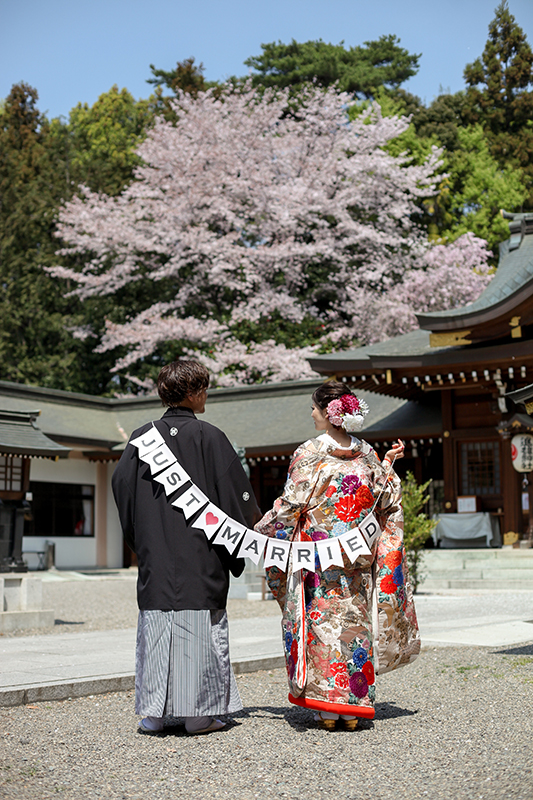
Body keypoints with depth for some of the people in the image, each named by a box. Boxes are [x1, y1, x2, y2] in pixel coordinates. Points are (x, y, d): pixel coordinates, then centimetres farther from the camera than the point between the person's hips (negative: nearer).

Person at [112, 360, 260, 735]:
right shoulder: (209, 437, -7)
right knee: (200, 626, 3)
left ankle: (153, 712, 9)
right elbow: (236, 495, -4)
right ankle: (199, 713, 7)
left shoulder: (142, 437, 4)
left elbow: (122, 487, 7)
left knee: (156, 626, 7)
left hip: (156, 554, 4)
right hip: (201, 555, -3)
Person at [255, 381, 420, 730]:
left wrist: (258, 530, 4)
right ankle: (353, 709, 12)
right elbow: (385, 501, 11)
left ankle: (326, 708, 4)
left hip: (317, 557, -4)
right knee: (353, 622, 8)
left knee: (321, 622, 3)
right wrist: (389, 464, 22)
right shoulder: (366, 454, 4)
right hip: (356, 558, 4)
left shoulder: (309, 454, -9)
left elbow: (291, 504, -8)